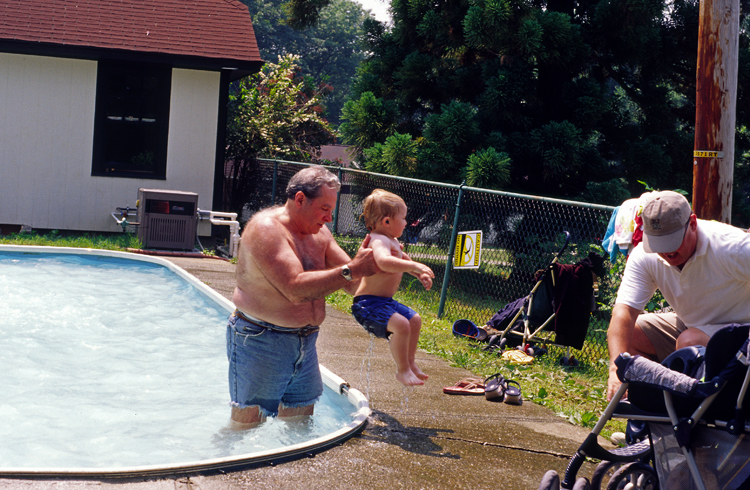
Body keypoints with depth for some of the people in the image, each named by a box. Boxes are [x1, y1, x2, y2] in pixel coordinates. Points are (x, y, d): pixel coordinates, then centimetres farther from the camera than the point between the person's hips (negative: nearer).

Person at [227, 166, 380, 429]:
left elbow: (353, 284, 7)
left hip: (304, 343, 8)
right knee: (247, 424, -2)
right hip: (260, 341, -8)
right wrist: (352, 270, -29)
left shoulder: (319, 233, 8)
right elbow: (295, 289, -28)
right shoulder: (265, 228, -18)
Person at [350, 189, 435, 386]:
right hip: (368, 303, -11)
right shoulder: (379, 241, -21)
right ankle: (402, 370, -12)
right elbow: (384, 261, -44)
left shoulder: (393, 241, 14)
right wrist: (414, 266, -43)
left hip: (385, 301, 11)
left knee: (414, 320, 19)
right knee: (400, 324, -28)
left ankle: (410, 363, 33)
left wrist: (420, 274, 26)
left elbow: (402, 260, 36)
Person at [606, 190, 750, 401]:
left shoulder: (731, 246, -28)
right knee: (624, 334, -9)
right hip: (689, 325, 6)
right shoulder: (644, 256, -15)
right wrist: (617, 367, -38)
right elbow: (624, 310, -23)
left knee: (690, 341, -34)